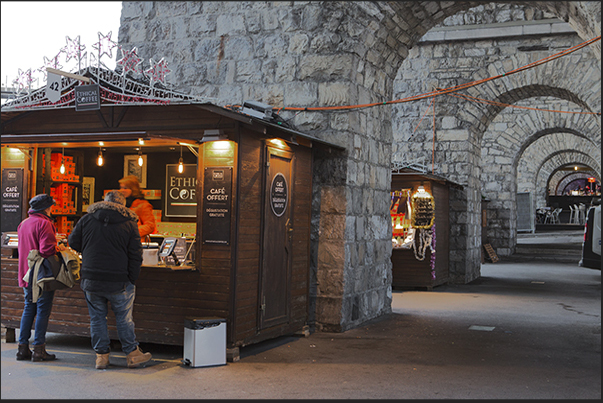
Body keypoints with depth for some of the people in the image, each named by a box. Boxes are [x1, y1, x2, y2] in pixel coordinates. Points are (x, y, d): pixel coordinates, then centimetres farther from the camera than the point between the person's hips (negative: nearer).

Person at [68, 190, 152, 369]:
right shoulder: (129, 224, -2)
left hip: (91, 280, 2)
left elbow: (73, 242, 8)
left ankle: (102, 355, 17)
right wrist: (132, 280, 3)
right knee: (124, 318, 9)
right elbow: (135, 256, -3)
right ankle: (132, 354, 17)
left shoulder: (87, 219, 2)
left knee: (97, 318, 12)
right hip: (119, 281, -1)